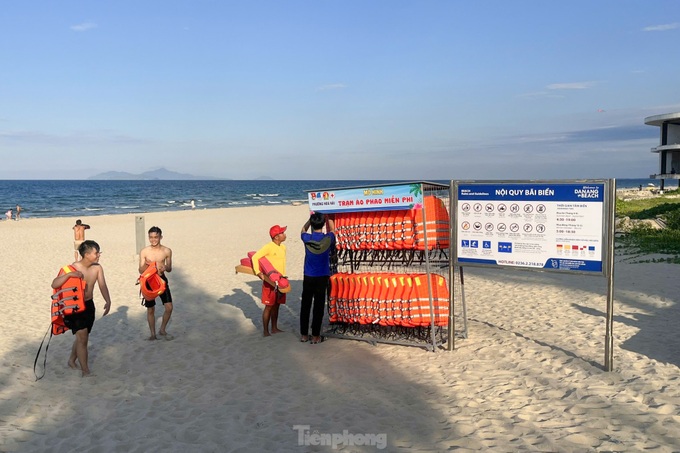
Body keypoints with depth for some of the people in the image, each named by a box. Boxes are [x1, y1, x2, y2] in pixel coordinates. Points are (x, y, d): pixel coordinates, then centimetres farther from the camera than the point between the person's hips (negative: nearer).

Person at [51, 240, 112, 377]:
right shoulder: (73, 268, -18)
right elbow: (54, 284, -22)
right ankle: (85, 371, -3)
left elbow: (102, 286, -8)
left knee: (82, 337, 18)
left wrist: (108, 301, -24)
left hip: (89, 305, 5)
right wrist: (69, 274, -37)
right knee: (82, 338, -9)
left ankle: (72, 360, 42)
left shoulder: (97, 268, -5)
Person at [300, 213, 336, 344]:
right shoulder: (328, 239, -9)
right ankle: (315, 336, 8)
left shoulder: (306, 238, -8)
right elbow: (332, 230, 15)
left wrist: (312, 217, 15)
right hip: (322, 277, -1)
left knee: (305, 305, 10)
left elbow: (303, 229, 17)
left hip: (308, 277, 1)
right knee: (318, 307, 4)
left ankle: (304, 334, 18)